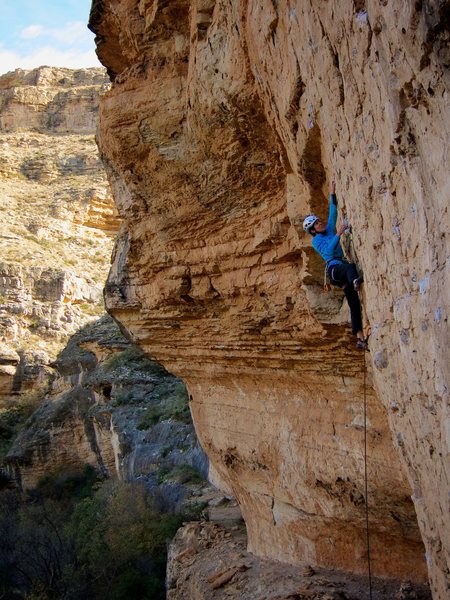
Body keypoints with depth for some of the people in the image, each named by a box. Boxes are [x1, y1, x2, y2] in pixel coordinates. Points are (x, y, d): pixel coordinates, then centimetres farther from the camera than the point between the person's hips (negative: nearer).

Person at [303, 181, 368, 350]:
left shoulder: (329, 231, 21)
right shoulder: (316, 241, 3)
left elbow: (333, 213, 21)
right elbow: (328, 250, -16)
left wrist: (333, 194, 14)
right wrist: (338, 234, -21)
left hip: (343, 270, 7)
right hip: (334, 268, -7)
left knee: (354, 304, -4)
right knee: (351, 266, -41)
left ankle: (360, 338, -9)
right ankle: (356, 281, -78)